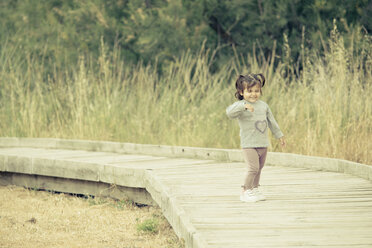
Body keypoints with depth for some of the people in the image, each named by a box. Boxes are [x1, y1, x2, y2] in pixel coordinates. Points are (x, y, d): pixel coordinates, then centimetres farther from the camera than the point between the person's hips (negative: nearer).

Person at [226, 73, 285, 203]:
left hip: (263, 144, 7)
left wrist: (279, 135, 27)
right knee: (253, 168, -14)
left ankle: (255, 189, 29)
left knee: (259, 168, 15)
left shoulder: (263, 105, 11)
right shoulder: (240, 106, -10)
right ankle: (245, 191, -2)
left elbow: (271, 121, 22)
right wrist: (244, 106, -44)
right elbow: (230, 112, -31)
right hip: (249, 144, -7)